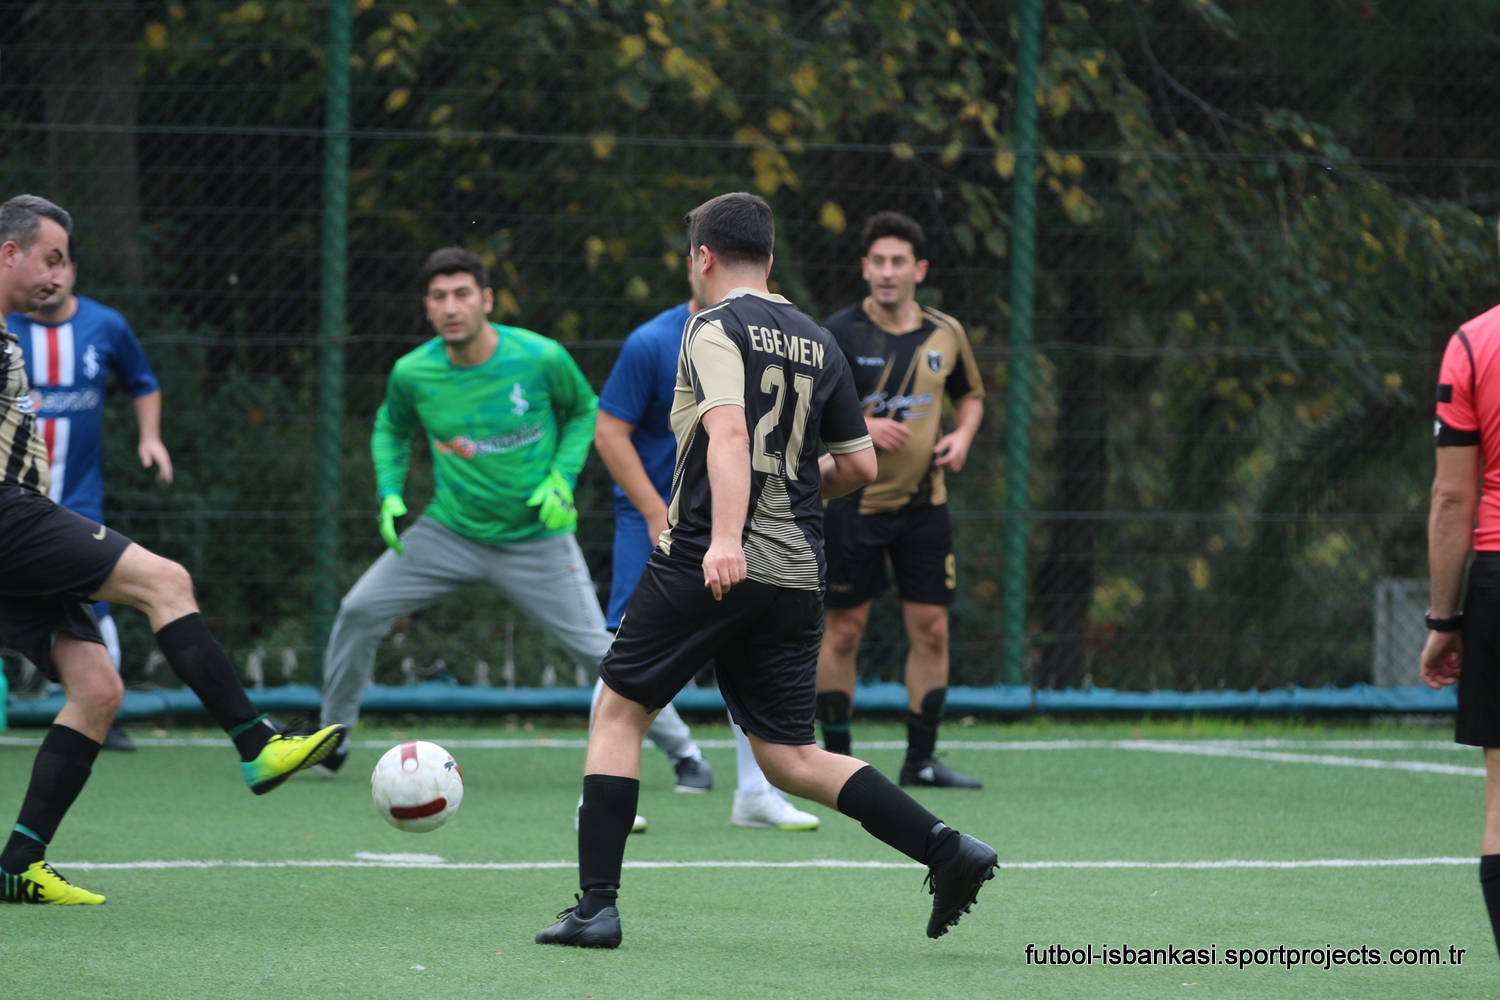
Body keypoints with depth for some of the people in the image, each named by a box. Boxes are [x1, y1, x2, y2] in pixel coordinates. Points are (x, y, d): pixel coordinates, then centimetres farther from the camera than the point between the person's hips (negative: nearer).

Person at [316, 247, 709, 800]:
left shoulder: (542, 359, -17)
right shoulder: (412, 374, -10)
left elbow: (584, 411, 4)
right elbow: (391, 428, 13)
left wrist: (562, 479, -10)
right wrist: (390, 494, -2)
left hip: (535, 539, -2)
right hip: (451, 531, 2)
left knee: (598, 647, -4)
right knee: (359, 610, -6)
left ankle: (683, 750, 14)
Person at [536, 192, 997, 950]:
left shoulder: (714, 327, -4)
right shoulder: (818, 343, 16)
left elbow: (729, 431, -21)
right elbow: (860, 465, 18)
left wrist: (725, 536, -33)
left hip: (708, 565, -6)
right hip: (797, 572, 6)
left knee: (619, 712, 8)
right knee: (790, 757, 9)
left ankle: (597, 903, 2)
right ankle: (946, 849, -7)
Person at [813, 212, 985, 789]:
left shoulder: (945, 334, 5)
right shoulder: (839, 333, -8)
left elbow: (971, 394, 22)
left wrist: (962, 435, 2)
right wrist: (859, 426, -22)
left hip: (924, 502, 4)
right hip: (853, 501, -4)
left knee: (931, 630, 1)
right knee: (844, 631, 0)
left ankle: (922, 759, 11)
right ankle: (835, 757, 10)